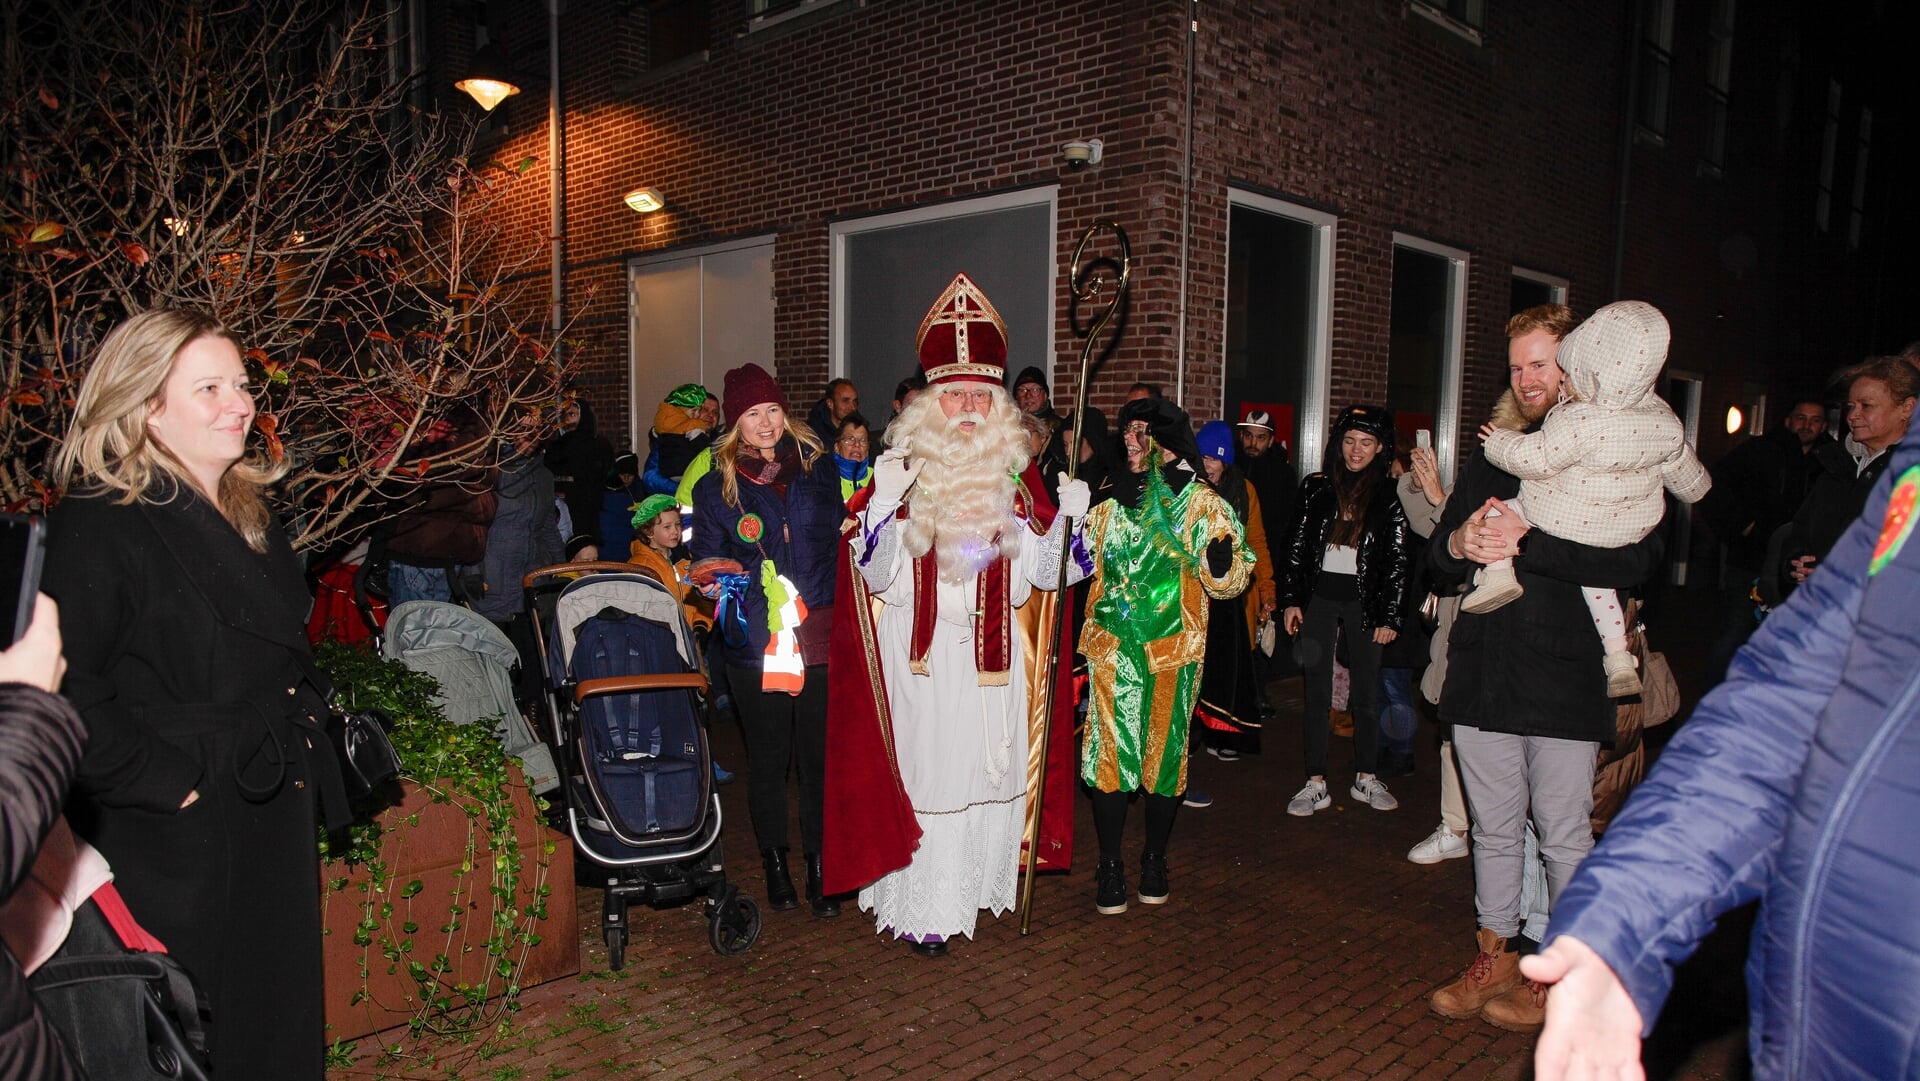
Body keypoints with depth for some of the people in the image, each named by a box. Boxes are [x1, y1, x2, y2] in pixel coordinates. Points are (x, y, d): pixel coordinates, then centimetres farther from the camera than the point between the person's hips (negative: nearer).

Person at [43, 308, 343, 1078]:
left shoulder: (247, 514, 10)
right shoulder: (99, 526, -17)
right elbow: (70, 694, -25)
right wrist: (169, 783, -21)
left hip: (274, 822, 8)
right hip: (174, 843, -8)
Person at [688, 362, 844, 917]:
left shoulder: (816, 466, 9)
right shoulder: (715, 485, 4)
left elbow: (840, 535, 16)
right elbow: (706, 562, 6)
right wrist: (720, 575, -14)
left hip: (819, 636, 1)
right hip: (756, 643, -1)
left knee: (820, 755, 4)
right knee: (767, 758, 9)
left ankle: (819, 864, 20)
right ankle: (775, 866, 27)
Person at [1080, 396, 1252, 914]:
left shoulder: (1200, 502, -1)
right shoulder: (1110, 496, 8)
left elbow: (1227, 582, -5)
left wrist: (1221, 561, -26)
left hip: (1172, 649, -2)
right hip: (1112, 646, 2)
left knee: (1164, 754, 8)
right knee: (1109, 752, -1)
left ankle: (1154, 860, 27)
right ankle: (1110, 867, 13)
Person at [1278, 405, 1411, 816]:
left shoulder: (1390, 496, 0)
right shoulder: (1316, 487, 5)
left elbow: (1398, 560, 0)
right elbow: (1296, 545, 6)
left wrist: (1389, 615, -4)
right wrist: (1291, 599, 0)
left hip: (1365, 598, -1)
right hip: (1318, 595, 1)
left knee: (1366, 692, 6)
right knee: (1315, 693, 1)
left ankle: (1366, 779, 20)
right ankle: (1316, 784, 7)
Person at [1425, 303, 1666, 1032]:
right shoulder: (1493, 458, 14)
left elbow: (1636, 561, -18)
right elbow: (1437, 556, 14)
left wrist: (1529, 541, -24)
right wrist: (1459, 544, -10)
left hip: (1564, 679, -5)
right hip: (1482, 673, 5)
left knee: (1563, 834, 4)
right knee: (1494, 829, 14)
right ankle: (1495, 962, 27)